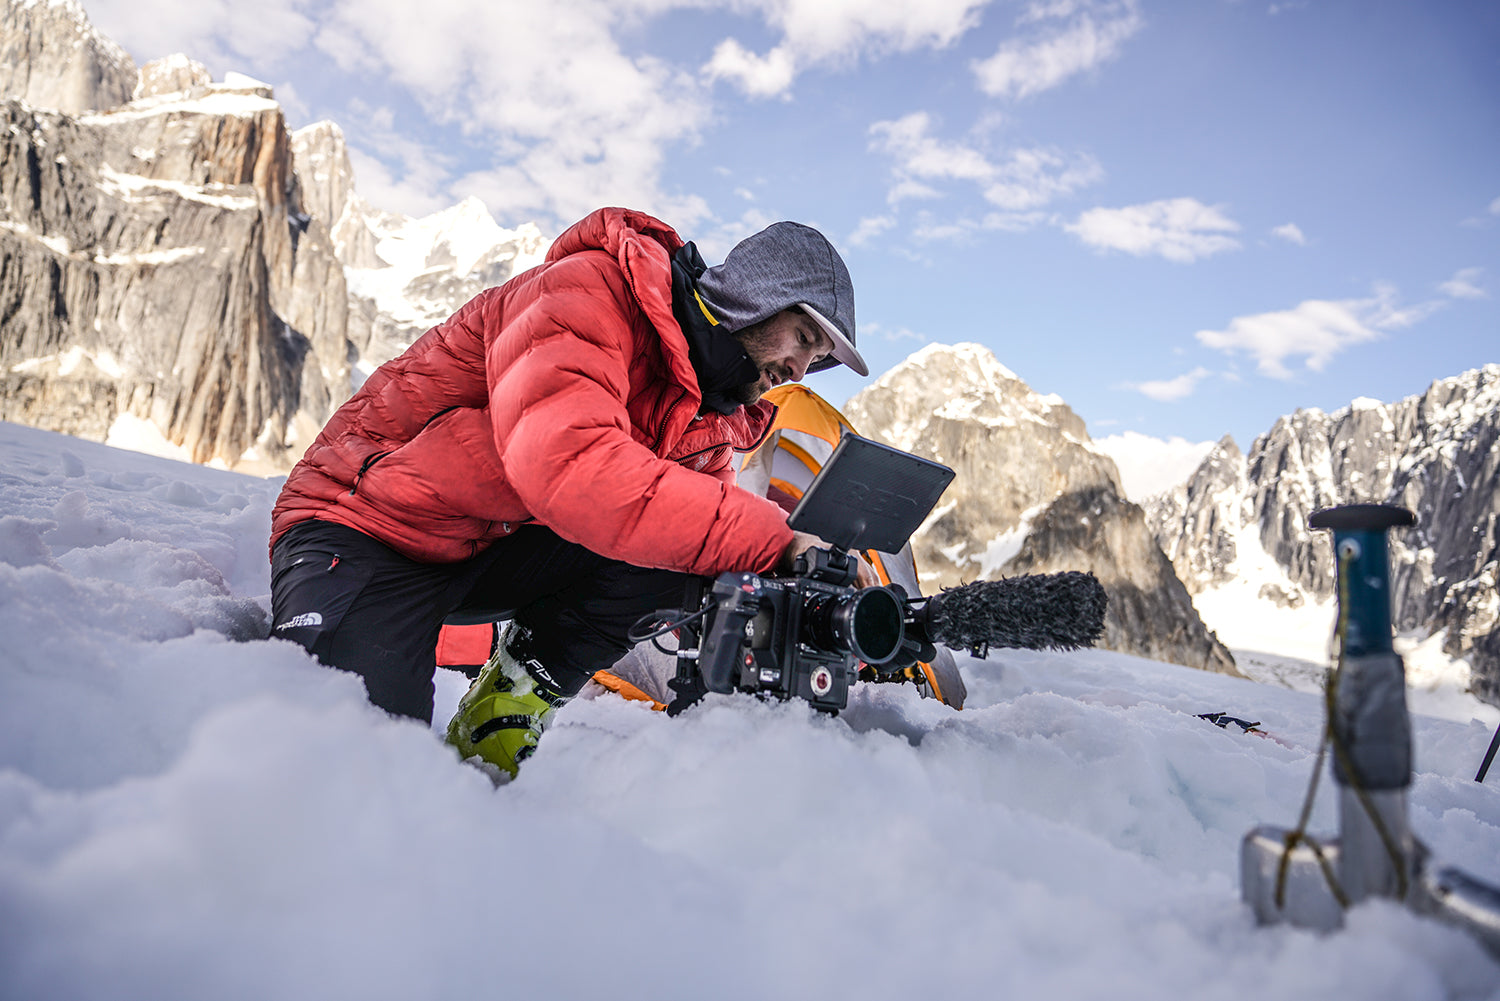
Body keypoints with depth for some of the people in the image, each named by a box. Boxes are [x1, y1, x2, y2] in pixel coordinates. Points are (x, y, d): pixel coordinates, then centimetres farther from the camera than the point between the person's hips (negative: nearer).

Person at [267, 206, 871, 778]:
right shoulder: (593, 291, -23)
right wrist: (774, 544, -39)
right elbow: (569, 465, -39)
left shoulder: (714, 423, 4)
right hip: (370, 523, -6)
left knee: (686, 553, -16)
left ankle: (511, 703, -4)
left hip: (502, 547, 7)